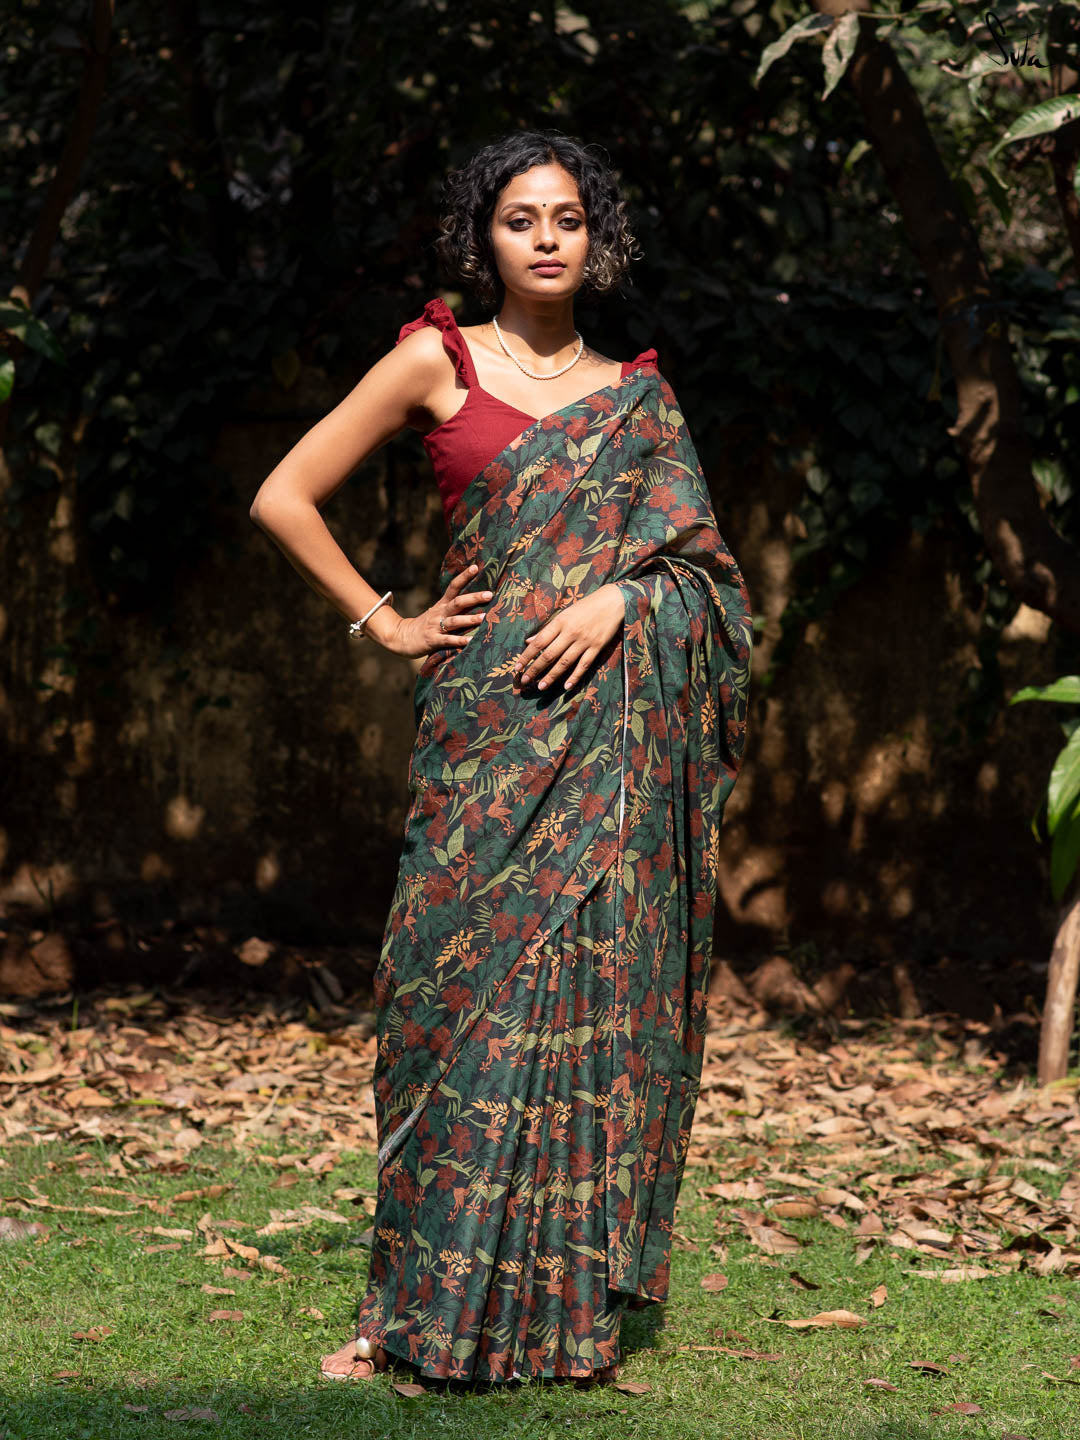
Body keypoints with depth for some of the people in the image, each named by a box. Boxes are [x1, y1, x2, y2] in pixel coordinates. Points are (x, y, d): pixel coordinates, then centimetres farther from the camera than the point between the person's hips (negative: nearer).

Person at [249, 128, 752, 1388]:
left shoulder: (634, 394, 14)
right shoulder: (438, 360, 5)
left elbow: (697, 560, 11)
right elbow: (284, 497, 3)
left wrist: (621, 595, -9)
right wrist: (386, 624, 0)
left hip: (613, 726, 2)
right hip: (488, 716, -2)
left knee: (595, 977, -1)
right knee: (465, 976, -6)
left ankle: (569, 1296, 5)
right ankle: (417, 1301, -2)